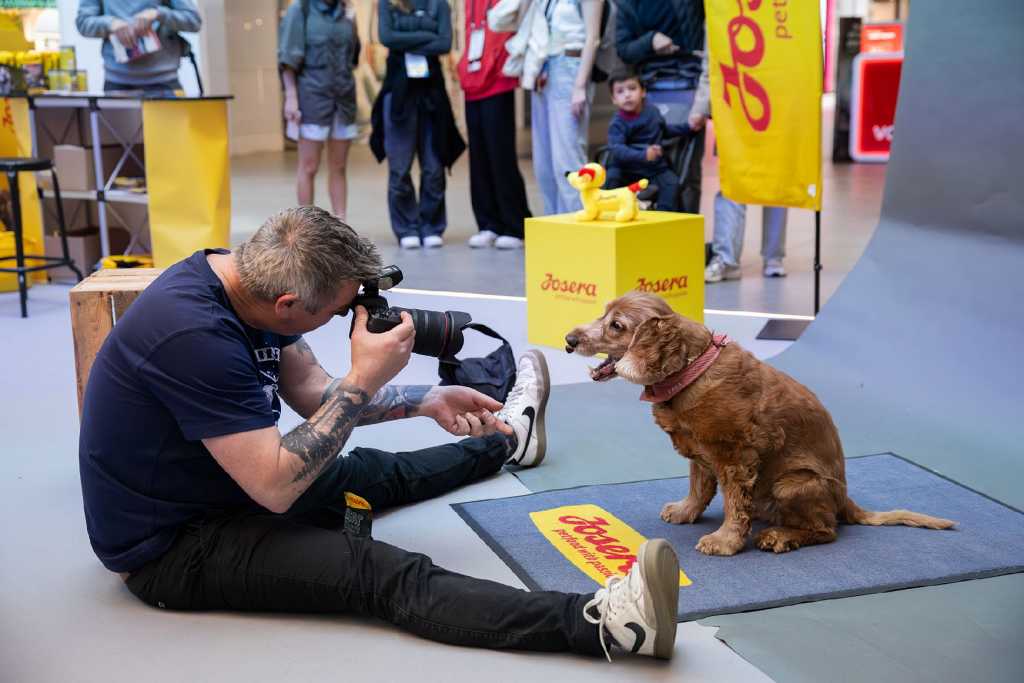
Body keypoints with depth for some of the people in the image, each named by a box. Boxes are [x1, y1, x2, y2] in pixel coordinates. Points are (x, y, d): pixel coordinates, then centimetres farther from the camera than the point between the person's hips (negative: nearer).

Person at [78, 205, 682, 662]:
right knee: (383, 573, -26)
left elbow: (314, 392, 8)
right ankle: (603, 624, -39)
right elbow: (277, 488, -32)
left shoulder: (245, 280, -5)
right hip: (171, 548, -9)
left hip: (226, 484, 9)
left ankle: (505, 438, 52)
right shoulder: (195, 335, -33)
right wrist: (364, 380, -28)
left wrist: (427, 402, 1)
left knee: (373, 472, 26)